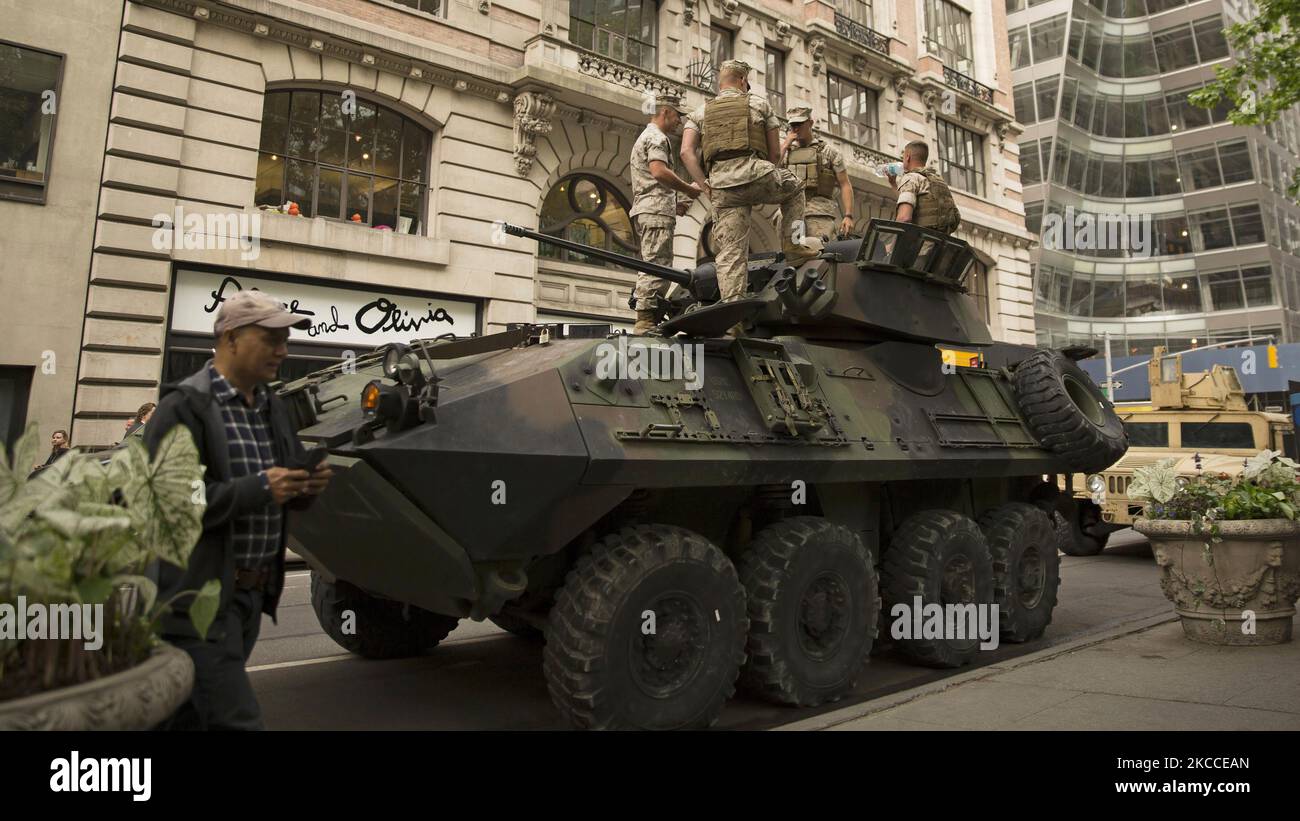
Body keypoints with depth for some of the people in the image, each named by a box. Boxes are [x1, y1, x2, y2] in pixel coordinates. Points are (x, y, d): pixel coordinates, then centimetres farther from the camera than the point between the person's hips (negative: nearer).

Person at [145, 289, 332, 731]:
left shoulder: (272, 408, 12)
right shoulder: (185, 407, -12)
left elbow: (287, 490, 19)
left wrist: (307, 485, -4)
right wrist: (257, 490, -23)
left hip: (252, 593, 8)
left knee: (193, 714, 19)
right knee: (236, 720, -7)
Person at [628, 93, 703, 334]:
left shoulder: (645, 137, 31)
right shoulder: (657, 137, -3)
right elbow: (659, 171, -21)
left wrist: (673, 204, 23)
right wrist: (689, 188, -11)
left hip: (646, 210, 11)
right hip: (656, 210, -11)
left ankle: (646, 321, 8)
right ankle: (646, 319, -19)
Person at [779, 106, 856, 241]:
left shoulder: (828, 151, 13)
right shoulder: (785, 151, 21)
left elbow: (845, 185, 8)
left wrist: (848, 216, -5)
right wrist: (785, 145, 4)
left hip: (819, 212, -3)